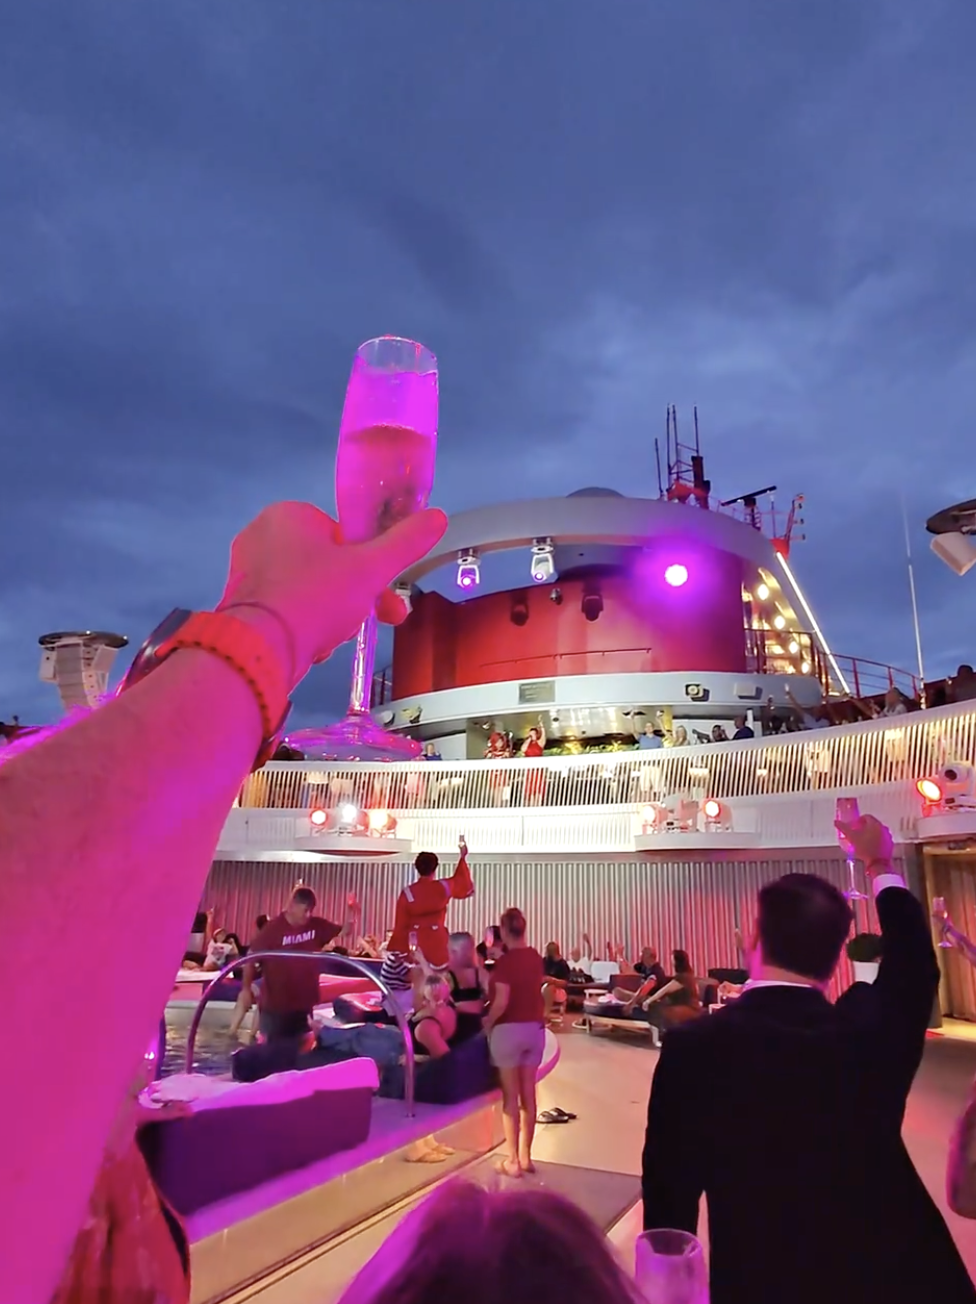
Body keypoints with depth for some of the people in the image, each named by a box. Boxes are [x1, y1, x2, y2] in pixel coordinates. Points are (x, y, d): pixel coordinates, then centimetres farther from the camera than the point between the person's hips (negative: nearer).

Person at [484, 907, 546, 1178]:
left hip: (509, 1029, -6)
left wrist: (488, 1023, -6)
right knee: (528, 1093, 12)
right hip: (535, 1028, 6)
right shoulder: (536, 957, 3)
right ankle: (526, 1156, 22)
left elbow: (501, 1002, -20)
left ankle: (513, 1160, 10)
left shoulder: (505, 961, -16)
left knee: (510, 1095, 4)